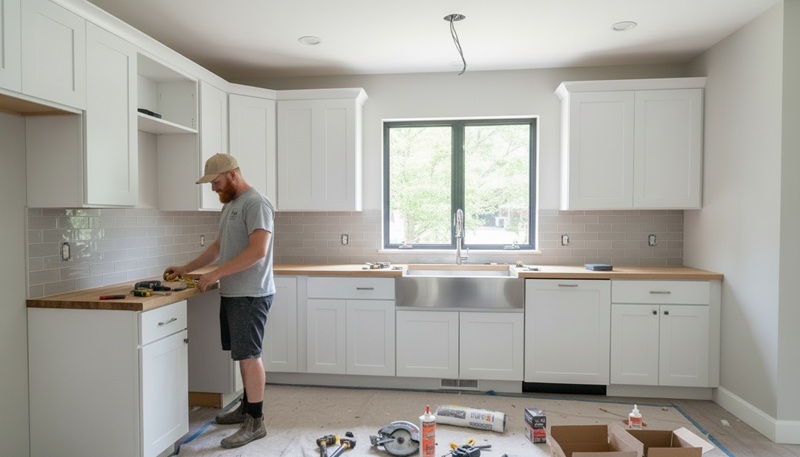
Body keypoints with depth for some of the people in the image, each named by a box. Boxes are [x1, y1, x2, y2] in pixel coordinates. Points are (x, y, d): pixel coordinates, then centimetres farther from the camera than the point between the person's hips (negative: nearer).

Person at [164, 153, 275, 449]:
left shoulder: (256, 203, -14)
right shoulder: (230, 205, 17)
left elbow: (258, 250, -24)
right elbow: (218, 247, 24)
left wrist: (216, 273, -22)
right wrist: (184, 269, 19)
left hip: (250, 295, -9)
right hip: (232, 293, 9)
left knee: (249, 355, -4)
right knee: (244, 354, 16)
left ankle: (255, 422, 6)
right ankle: (247, 407, 30)